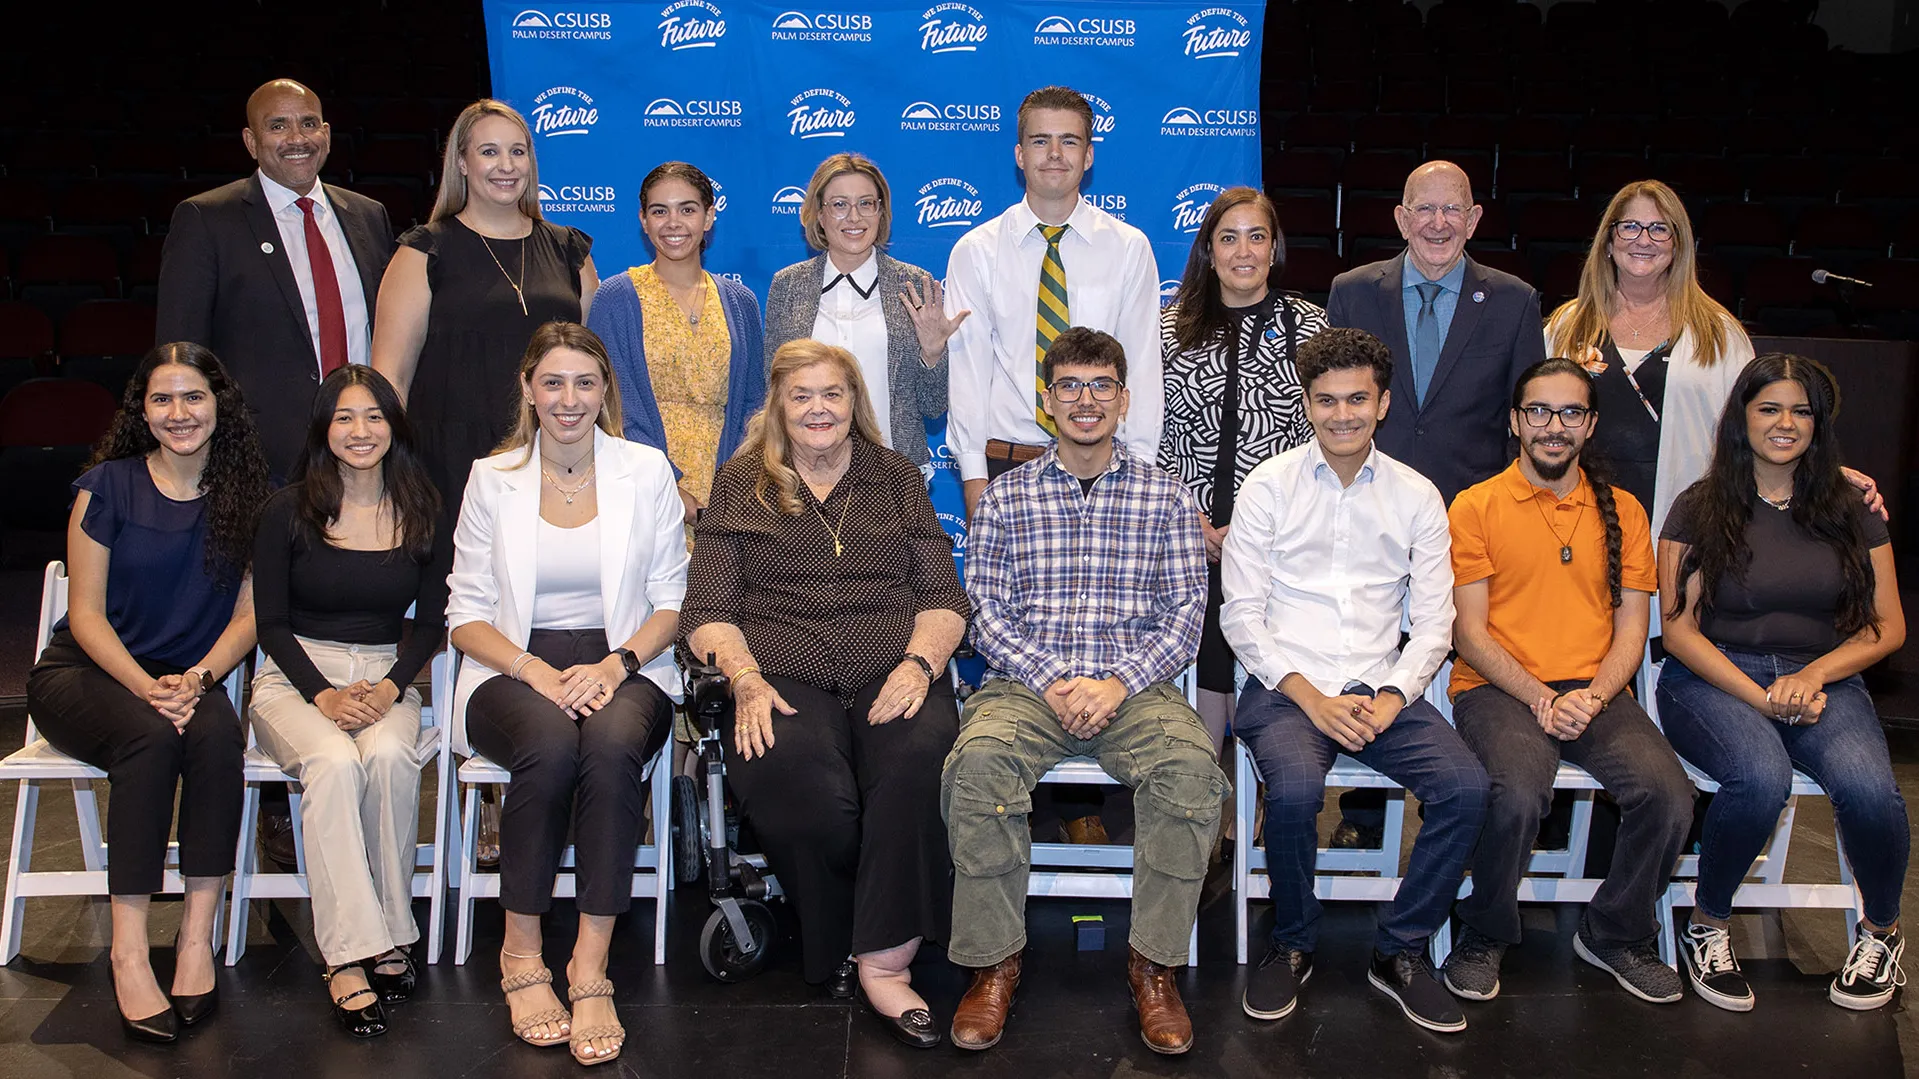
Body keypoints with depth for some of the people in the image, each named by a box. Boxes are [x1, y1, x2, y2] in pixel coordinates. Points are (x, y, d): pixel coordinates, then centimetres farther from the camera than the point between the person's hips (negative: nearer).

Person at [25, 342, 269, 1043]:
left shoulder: (243, 496, 5)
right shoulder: (107, 486, -2)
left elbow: (249, 612, 2)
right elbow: (86, 613, -4)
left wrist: (195, 679, -16)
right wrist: (145, 686, -20)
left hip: (190, 678, 2)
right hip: (84, 673, -2)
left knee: (217, 733, -33)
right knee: (152, 737, -35)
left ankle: (198, 936, -29)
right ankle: (128, 950, -32)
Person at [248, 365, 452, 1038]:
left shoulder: (422, 513, 6)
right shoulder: (289, 509, 2)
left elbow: (432, 622, 6)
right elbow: (271, 622, 1)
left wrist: (391, 687, -12)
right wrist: (323, 695, -15)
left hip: (386, 677, 1)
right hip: (295, 677, -1)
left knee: (389, 756, -33)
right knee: (335, 762, -33)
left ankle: (390, 935, -21)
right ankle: (351, 954, -31)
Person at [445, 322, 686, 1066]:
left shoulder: (646, 471, 7)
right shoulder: (492, 478, 8)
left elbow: (672, 602, 6)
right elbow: (465, 614, 5)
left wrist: (616, 664, -13)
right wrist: (535, 670, -13)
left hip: (623, 669, 0)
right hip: (514, 672, 0)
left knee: (612, 745, -35)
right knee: (551, 744, -35)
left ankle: (591, 969, -29)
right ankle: (521, 954, -18)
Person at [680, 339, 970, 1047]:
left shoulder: (896, 477, 20)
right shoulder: (741, 484, 18)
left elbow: (943, 595, 14)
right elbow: (708, 610, 11)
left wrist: (919, 663, -6)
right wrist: (746, 679, -9)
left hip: (892, 674, 1)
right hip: (784, 676, -1)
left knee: (917, 763, -35)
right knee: (796, 783, -35)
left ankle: (883, 962, -26)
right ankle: (836, 949, -11)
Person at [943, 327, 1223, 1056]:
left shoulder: (1166, 498, 11)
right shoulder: (1005, 499, 12)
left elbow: (1185, 613, 5)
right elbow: (987, 611, 5)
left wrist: (1119, 683, -12)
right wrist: (1051, 683, -11)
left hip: (1133, 687, 0)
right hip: (1027, 683, 0)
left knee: (1191, 765, -32)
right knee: (979, 761, -32)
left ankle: (1154, 963, -14)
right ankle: (994, 962, -16)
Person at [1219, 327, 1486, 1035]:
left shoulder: (1417, 497, 10)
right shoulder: (1269, 486, 3)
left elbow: (1433, 622, 9)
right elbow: (1241, 615, -1)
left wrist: (1392, 699, -9)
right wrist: (1310, 697, -12)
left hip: (1382, 691, 3)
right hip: (1285, 687, -2)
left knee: (1466, 787, -23)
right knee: (1295, 787, -33)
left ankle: (1401, 951, -2)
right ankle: (1292, 945, -5)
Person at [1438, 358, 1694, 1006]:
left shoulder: (1621, 511, 14)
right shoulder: (1476, 507, 3)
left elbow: (1631, 627, 9)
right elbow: (1470, 632, -2)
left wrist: (1592, 697, -10)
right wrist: (1540, 699, -15)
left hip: (1595, 692, 4)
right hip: (1499, 688, -3)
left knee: (1670, 797, -22)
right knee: (1518, 795, -33)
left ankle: (1617, 935, 6)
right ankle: (1484, 938, -4)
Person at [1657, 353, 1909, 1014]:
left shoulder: (1851, 511, 11)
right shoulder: (1699, 508, 3)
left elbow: (1887, 629, 10)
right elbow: (1679, 631, -2)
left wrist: (1814, 675, -8)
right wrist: (1760, 697, -13)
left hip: (1824, 680, 2)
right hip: (1713, 680, -2)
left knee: (1868, 787, -29)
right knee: (1762, 778, -35)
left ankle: (1883, 932, 2)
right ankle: (1708, 928, -9)